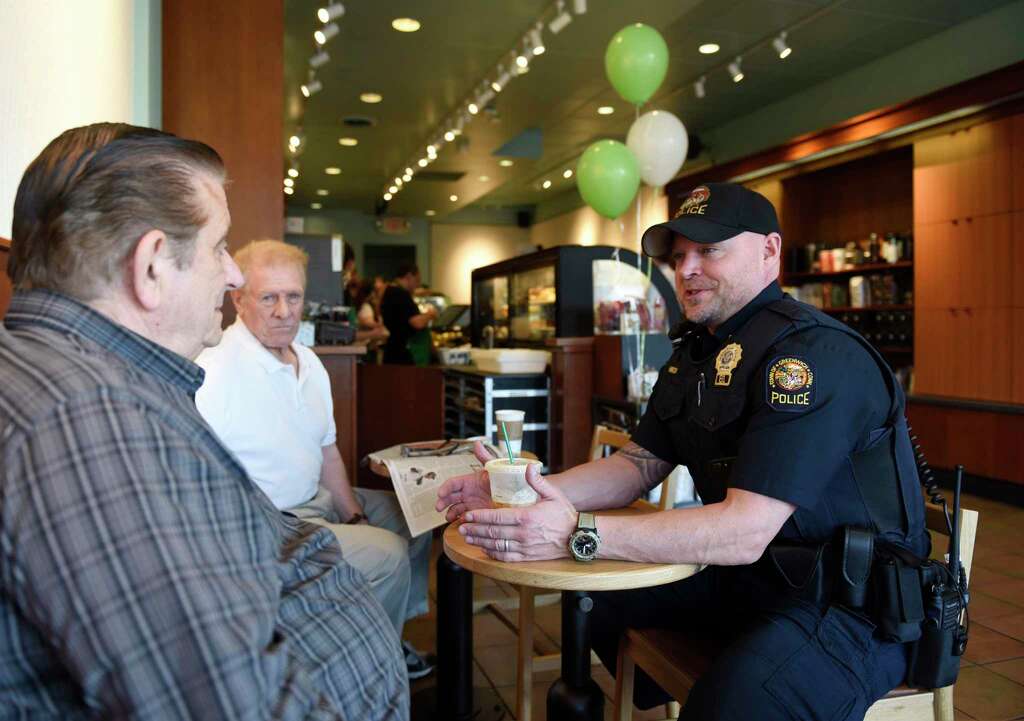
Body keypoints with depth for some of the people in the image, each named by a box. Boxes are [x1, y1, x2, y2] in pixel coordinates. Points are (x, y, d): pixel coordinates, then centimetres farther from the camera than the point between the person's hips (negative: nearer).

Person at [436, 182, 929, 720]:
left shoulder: (811, 353, -22)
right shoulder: (695, 352, 9)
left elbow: (745, 531, -29)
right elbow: (638, 466, 8)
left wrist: (578, 534, -33)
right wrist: (524, 491, -7)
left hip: (852, 602, -9)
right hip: (745, 575, 9)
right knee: (593, 593, 15)